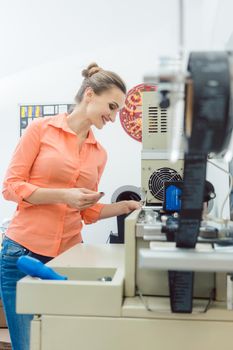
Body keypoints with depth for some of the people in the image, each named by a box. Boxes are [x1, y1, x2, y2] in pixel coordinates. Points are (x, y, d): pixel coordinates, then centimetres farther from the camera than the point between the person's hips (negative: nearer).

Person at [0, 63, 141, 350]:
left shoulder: (99, 153, 10)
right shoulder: (41, 128, -3)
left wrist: (125, 207, 1)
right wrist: (62, 195, -17)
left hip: (69, 256, 4)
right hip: (24, 251, -4)